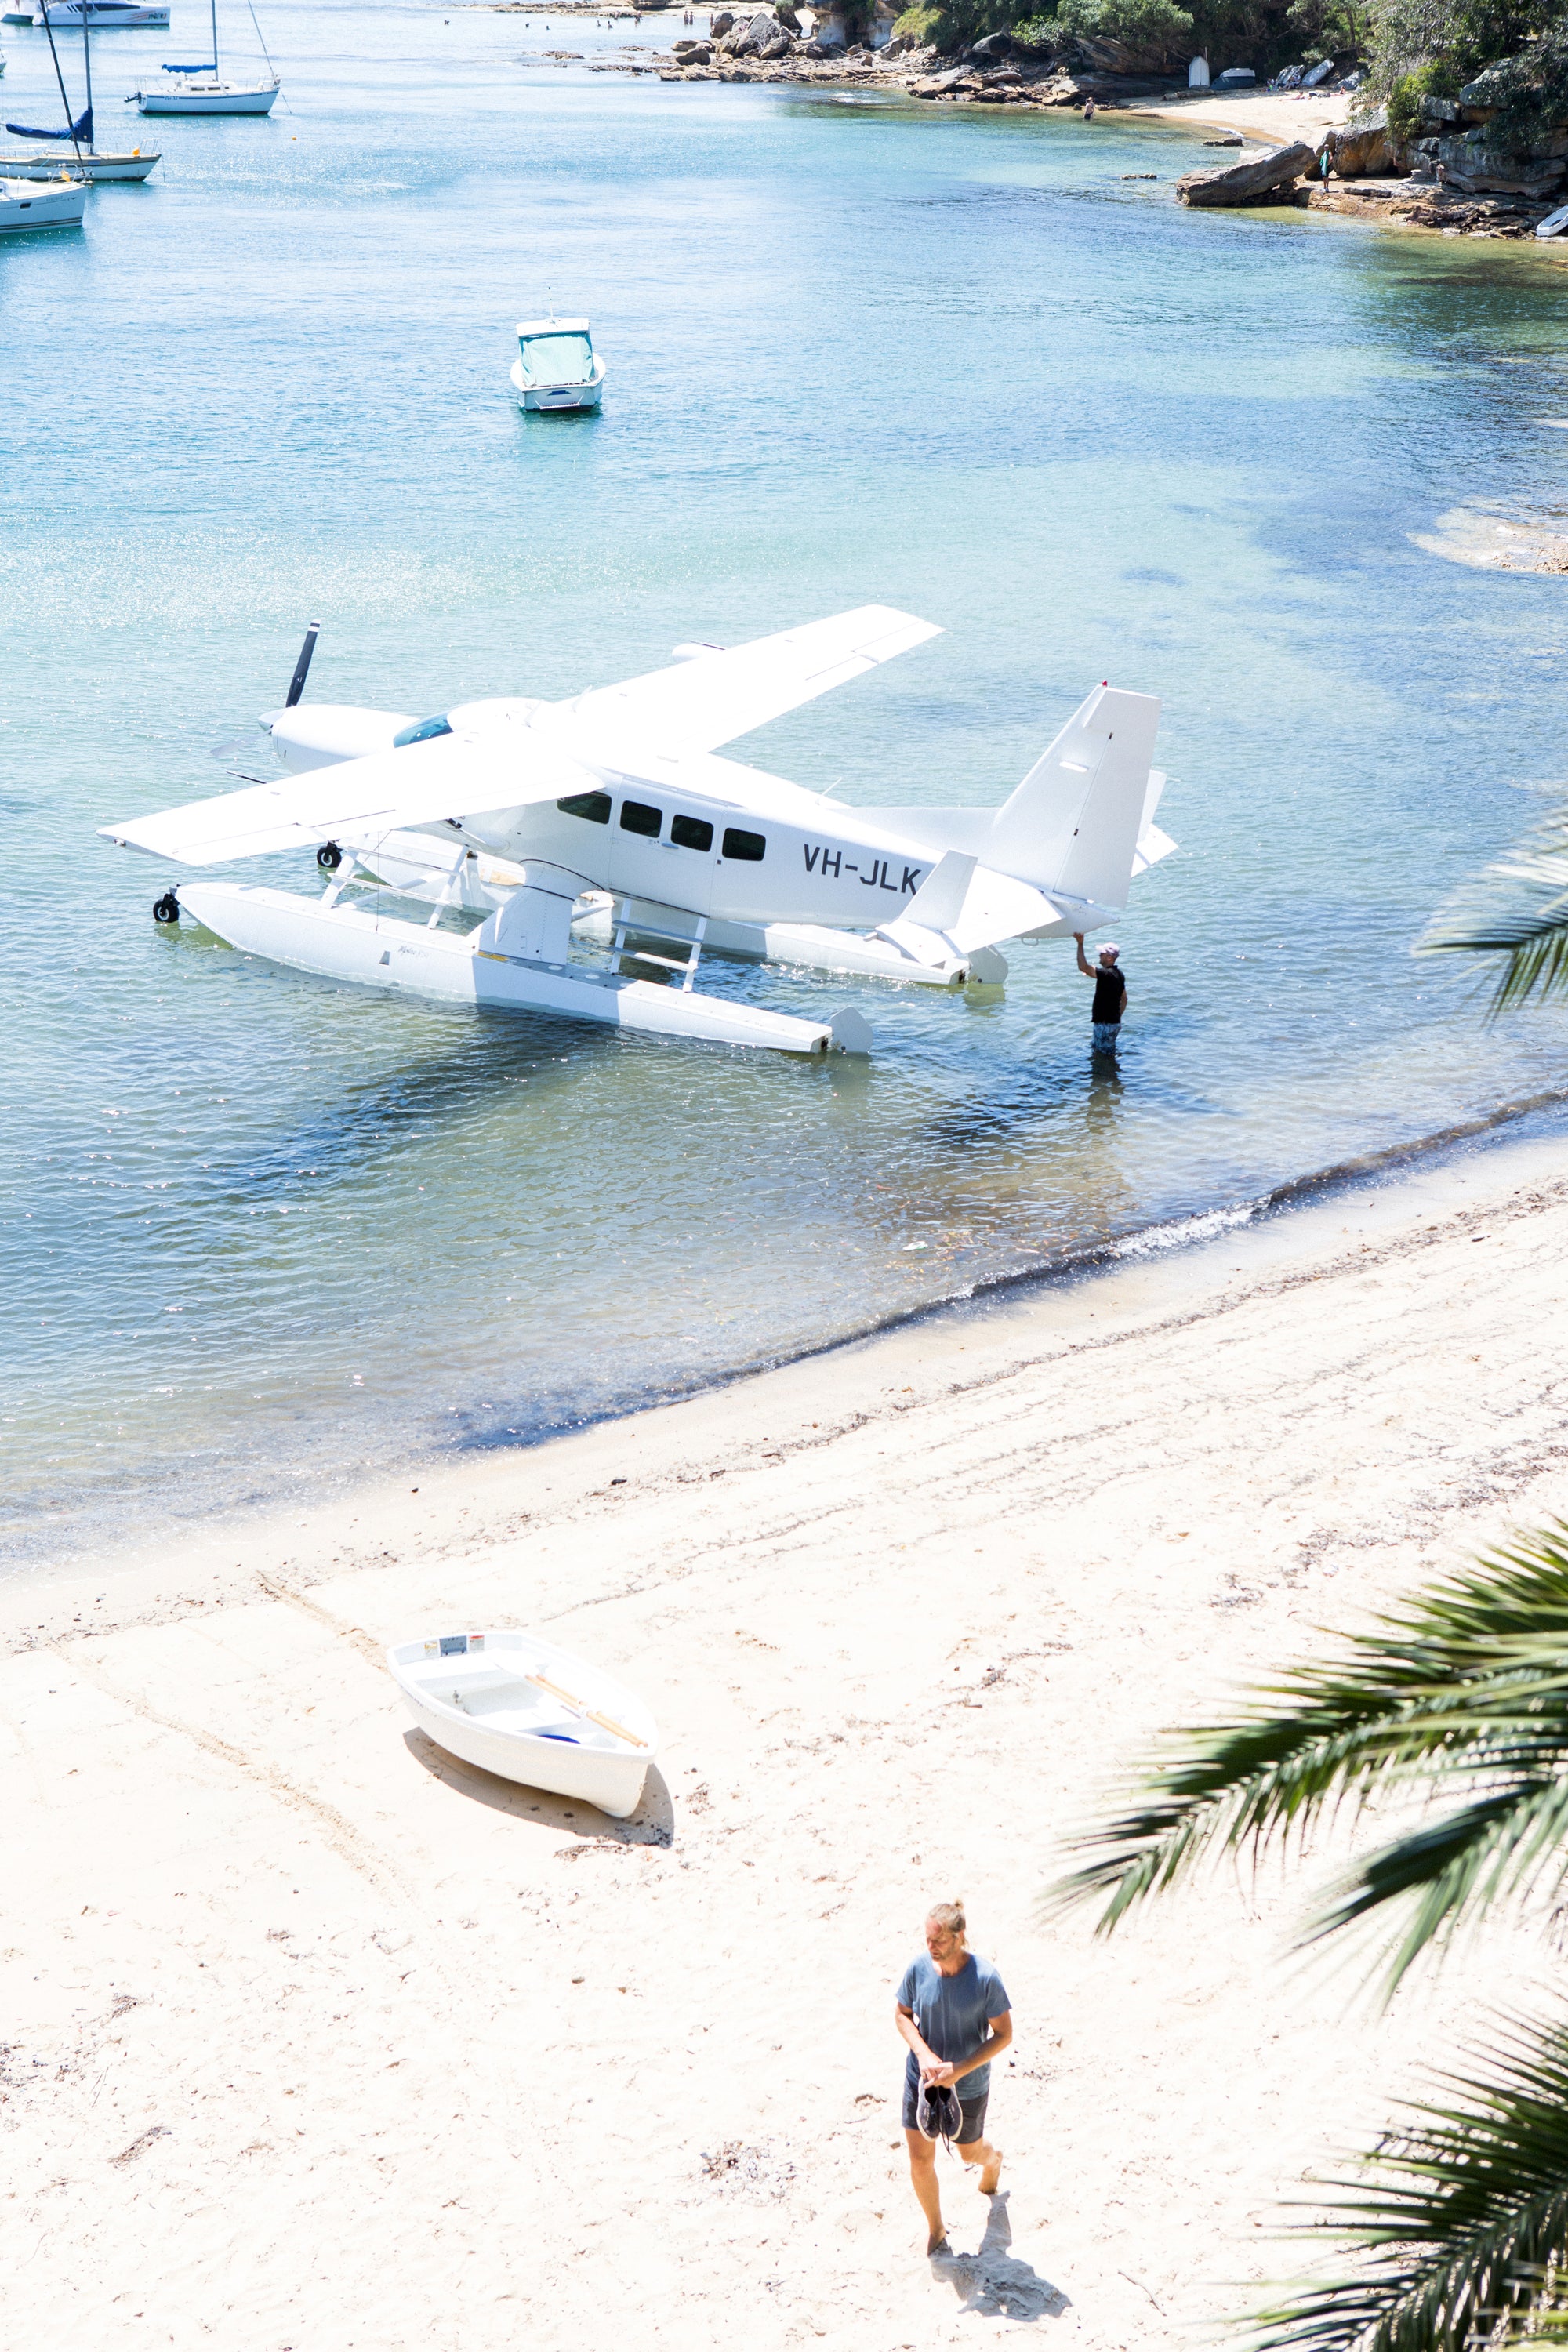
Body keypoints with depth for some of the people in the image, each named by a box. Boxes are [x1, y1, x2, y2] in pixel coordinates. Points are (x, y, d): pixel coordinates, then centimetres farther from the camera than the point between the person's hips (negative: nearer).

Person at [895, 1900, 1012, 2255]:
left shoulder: (985, 1978, -24)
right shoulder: (919, 1968, -15)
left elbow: (1004, 2035, -16)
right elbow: (902, 2014, 0)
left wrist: (959, 2069, -24)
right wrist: (923, 2053, -18)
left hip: (968, 2087, -2)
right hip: (922, 2078, 2)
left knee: (970, 2153, 21)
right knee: (920, 2160, 4)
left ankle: (993, 2160, 59)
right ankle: (935, 2230, 29)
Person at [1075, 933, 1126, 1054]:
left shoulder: (1107, 974, -23)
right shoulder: (1118, 974, 9)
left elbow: (1083, 967, -34)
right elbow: (1124, 999, 17)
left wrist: (1080, 944, -31)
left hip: (1105, 1025, -10)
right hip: (1114, 1022, 10)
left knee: (1104, 1055, 0)